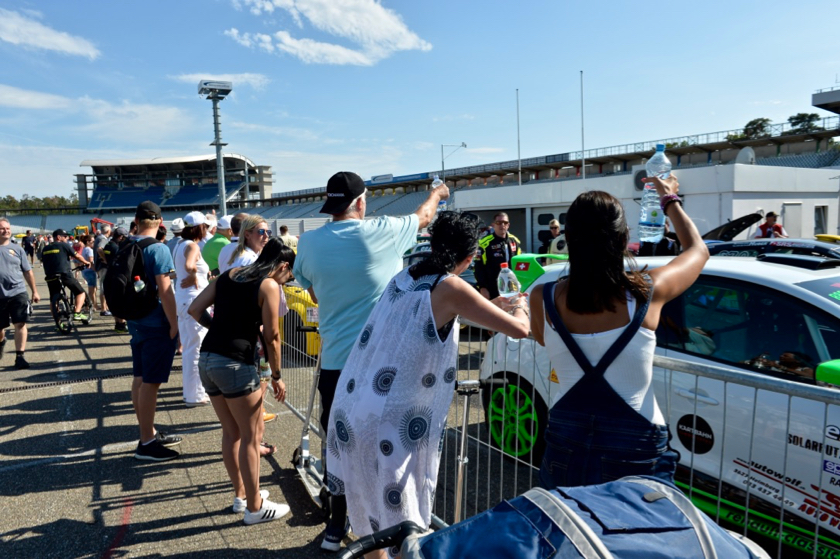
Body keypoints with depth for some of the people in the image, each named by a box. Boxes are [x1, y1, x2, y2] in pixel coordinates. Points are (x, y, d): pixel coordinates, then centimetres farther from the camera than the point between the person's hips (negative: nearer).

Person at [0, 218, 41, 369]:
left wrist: (34, 291, 7)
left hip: (18, 293, 0)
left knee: (20, 324, -9)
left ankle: (19, 356, -5)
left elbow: (28, 272, 8)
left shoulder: (17, 249, 4)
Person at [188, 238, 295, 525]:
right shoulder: (269, 286, -7)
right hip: (236, 363, -7)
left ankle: (241, 494, 35)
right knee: (250, 436, 7)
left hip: (206, 358, 7)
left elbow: (194, 309, 8)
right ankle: (255, 507, 19)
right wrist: (276, 377, 5)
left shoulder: (229, 275, 12)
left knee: (231, 432, 20)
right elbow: (271, 338, -5)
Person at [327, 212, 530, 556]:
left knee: (370, 510, 25)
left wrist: (494, 303, 34)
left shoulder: (404, 278, 10)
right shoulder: (451, 288, -11)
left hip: (351, 412, 8)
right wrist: (521, 306, 15)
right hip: (391, 426, -7)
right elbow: (519, 330, -8)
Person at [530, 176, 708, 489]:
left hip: (565, 450, 2)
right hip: (634, 453, -1)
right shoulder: (648, 292, -11)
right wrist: (670, 200, 25)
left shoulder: (543, 299, -11)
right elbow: (698, 249, 10)